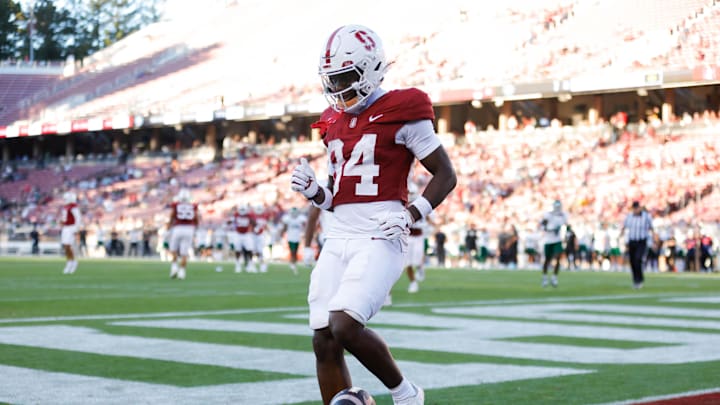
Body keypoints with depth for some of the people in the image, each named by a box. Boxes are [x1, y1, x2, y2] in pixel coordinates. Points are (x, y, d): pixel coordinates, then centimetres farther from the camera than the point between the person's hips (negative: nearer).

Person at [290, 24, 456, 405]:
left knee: (345, 327, -21)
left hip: (379, 238, -7)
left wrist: (410, 216, -13)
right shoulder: (335, 123, 17)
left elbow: (445, 176, -1)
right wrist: (312, 190, 3)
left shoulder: (402, 114, -4)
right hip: (338, 239, 7)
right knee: (324, 342, 1)